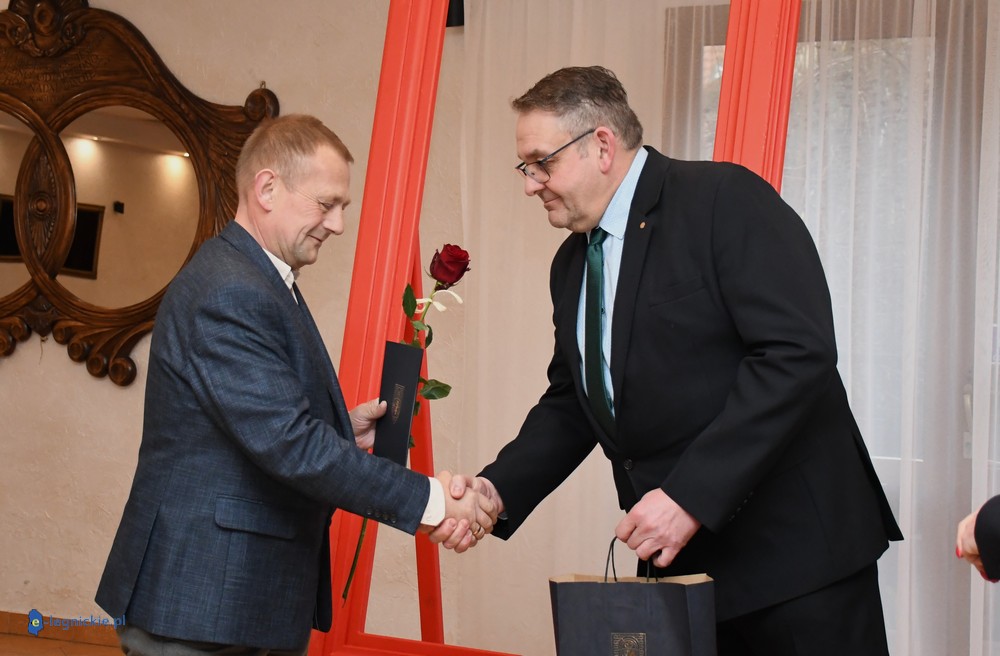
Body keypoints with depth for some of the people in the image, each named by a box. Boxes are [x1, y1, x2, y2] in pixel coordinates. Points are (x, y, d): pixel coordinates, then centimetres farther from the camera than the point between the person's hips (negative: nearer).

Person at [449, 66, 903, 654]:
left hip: (795, 545, -7)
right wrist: (499, 489, 0)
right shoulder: (572, 265, 13)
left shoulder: (725, 199, -12)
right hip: (681, 560, 7)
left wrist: (692, 494, -24)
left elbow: (799, 352, -21)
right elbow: (570, 404, 19)